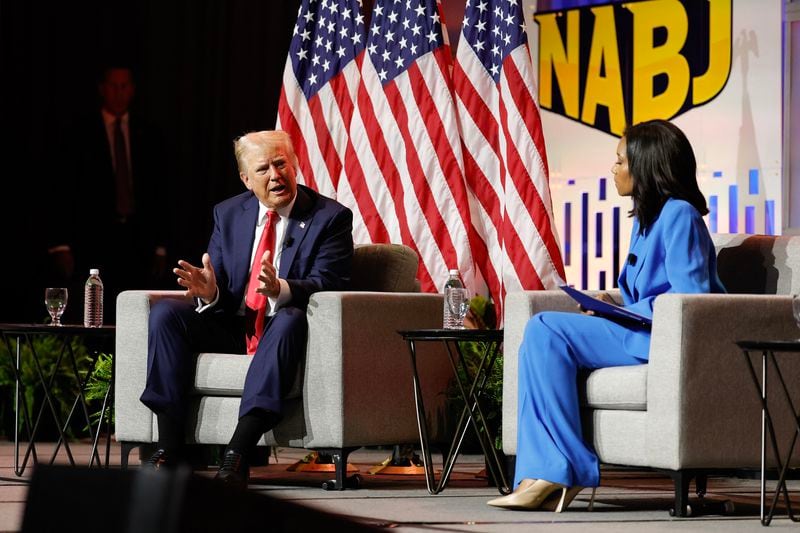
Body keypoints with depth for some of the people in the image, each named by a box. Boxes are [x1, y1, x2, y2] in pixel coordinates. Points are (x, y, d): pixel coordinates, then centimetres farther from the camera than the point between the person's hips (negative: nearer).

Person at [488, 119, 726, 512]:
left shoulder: (679, 215, -9)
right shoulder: (647, 217, 23)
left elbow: (690, 295, -18)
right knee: (540, 337, -9)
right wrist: (612, 306, 4)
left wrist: (626, 314, -16)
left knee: (546, 332, -20)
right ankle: (544, 475, -21)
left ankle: (565, 469, -21)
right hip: (641, 331, 10)